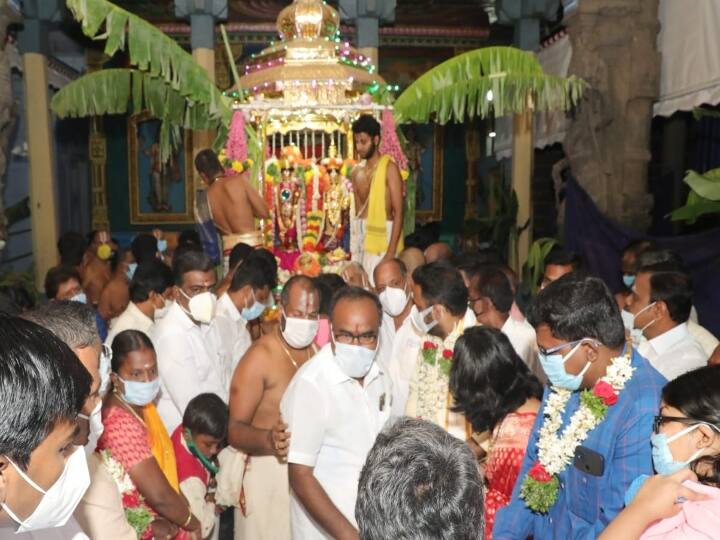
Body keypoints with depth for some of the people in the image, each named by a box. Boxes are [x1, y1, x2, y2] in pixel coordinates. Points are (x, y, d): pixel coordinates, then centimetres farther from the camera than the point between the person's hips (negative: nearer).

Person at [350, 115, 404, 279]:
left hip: (384, 236, -6)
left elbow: (398, 212, -11)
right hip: (362, 236, 6)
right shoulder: (356, 170, 12)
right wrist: (355, 247, 10)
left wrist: (392, 250, -18)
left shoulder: (389, 167, -8)